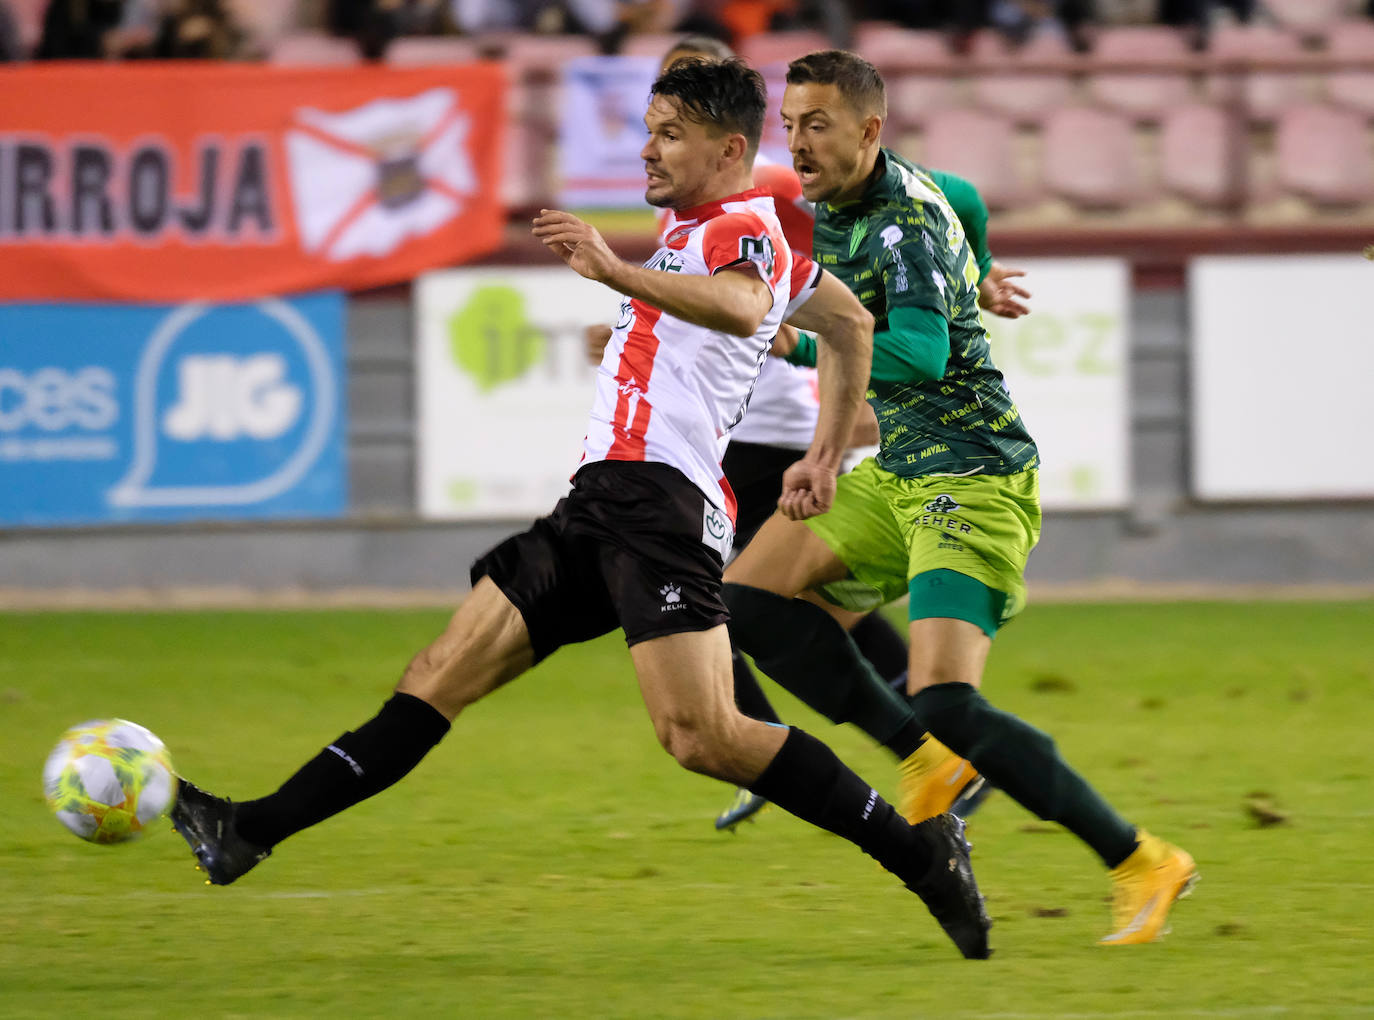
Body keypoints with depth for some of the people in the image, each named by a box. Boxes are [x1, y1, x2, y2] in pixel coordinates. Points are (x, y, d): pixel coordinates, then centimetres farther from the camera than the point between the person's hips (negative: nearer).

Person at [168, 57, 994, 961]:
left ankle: (920, 852, -14)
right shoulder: (712, 234, 27)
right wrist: (828, 454, 43)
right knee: (440, 677, 5)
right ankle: (252, 832, 2)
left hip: (662, 500, -10)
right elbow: (851, 324, 40)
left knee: (701, 735, -21)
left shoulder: (745, 228, -3)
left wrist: (618, 272, -38)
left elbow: (741, 308, -29)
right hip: (601, 504, 10)